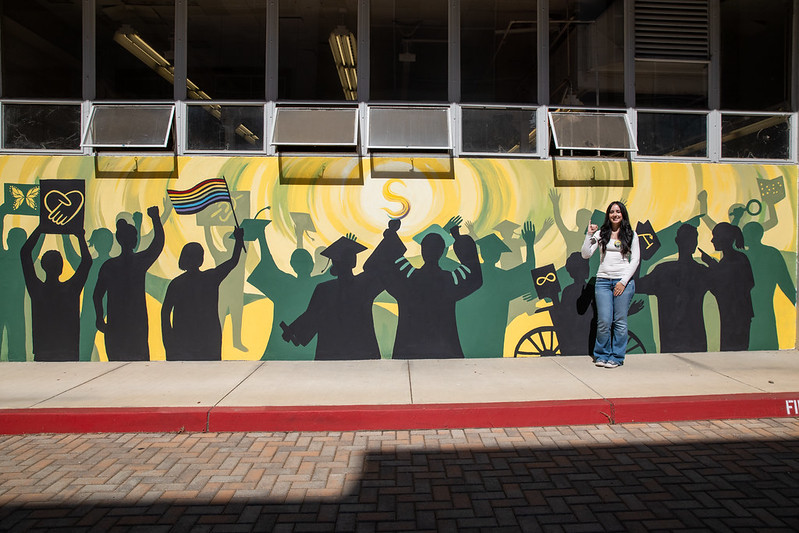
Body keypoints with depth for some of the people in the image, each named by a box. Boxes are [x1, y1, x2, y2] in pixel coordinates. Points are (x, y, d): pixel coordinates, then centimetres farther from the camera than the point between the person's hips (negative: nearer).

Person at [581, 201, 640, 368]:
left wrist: (624, 281, -6)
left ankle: (616, 357, 13)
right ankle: (601, 355, 13)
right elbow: (585, 255, 3)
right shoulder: (601, 234, 9)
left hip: (623, 281, 0)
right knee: (604, 321, -4)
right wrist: (589, 235, -7)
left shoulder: (631, 235, 7)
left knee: (620, 322, 1)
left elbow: (635, 260, 3)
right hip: (603, 281, 1)